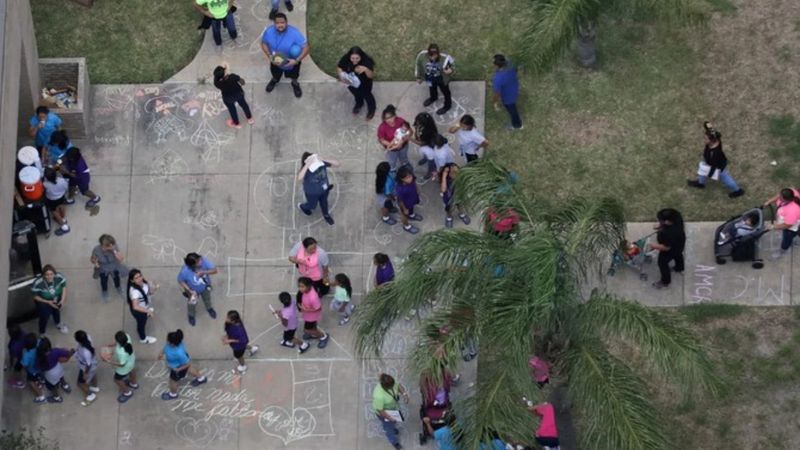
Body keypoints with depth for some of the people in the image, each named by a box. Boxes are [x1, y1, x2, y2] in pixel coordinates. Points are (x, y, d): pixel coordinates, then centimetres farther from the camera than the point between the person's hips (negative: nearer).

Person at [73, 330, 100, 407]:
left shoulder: (86, 352, -48)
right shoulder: (87, 338, -29)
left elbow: (88, 365, -31)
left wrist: (85, 374, -13)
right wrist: (77, 350, 14)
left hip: (86, 368, -7)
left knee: (81, 383, 21)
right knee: (93, 375, 37)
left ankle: (90, 396, 47)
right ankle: (95, 388, 67)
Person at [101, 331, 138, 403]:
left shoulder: (122, 353, -49)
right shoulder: (126, 336, -30)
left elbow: (122, 364, -30)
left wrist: (109, 361, -28)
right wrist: (111, 346, -3)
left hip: (124, 367, -7)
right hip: (131, 360, 7)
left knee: (117, 379, 25)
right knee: (131, 371, 38)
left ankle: (127, 393, 51)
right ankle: (134, 384, 69)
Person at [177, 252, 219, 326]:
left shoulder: (204, 261, -38)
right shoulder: (185, 271, -42)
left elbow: (215, 270, -33)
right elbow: (180, 281, -22)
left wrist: (204, 272, -48)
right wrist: (189, 291, -28)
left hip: (205, 287, 2)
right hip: (193, 290, -2)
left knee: (207, 298, 33)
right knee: (192, 303, 27)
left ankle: (209, 308, 69)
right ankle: (191, 315, 62)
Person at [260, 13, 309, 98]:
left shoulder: (294, 33, -38)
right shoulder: (269, 31, -29)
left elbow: (306, 47, -34)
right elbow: (264, 43, -10)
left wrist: (296, 61, -42)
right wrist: (269, 56, -25)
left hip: (291, 62, -2)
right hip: (275, 61, 2)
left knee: (293, 76, 29)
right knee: (276, 75, 33)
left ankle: (295, 84, 65)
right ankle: (275, 80, 70)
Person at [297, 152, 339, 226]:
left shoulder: (322, 164, -28)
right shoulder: (305, 170, -39)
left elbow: (337, 164, -28)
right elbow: (299, 178, -61)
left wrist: (324, 160, -40)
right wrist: (307, 165, -62)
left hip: (324, 190, 4)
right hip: (312, 193, -4)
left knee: (324, 202, 31)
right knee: (312, 206, 24)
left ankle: (326, 215, 61)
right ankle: (302, 206, 59)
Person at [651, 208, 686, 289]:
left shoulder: (669, 234, -48)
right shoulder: (676, 216, -29)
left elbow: (666, 247, -32)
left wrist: (655, 246, -19)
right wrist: (661, 226, -6)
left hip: (670, 250, -7)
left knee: (662, 263, 20)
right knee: (678, 255, 37)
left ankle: (665, 282, 44)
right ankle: (679, 268, 67)